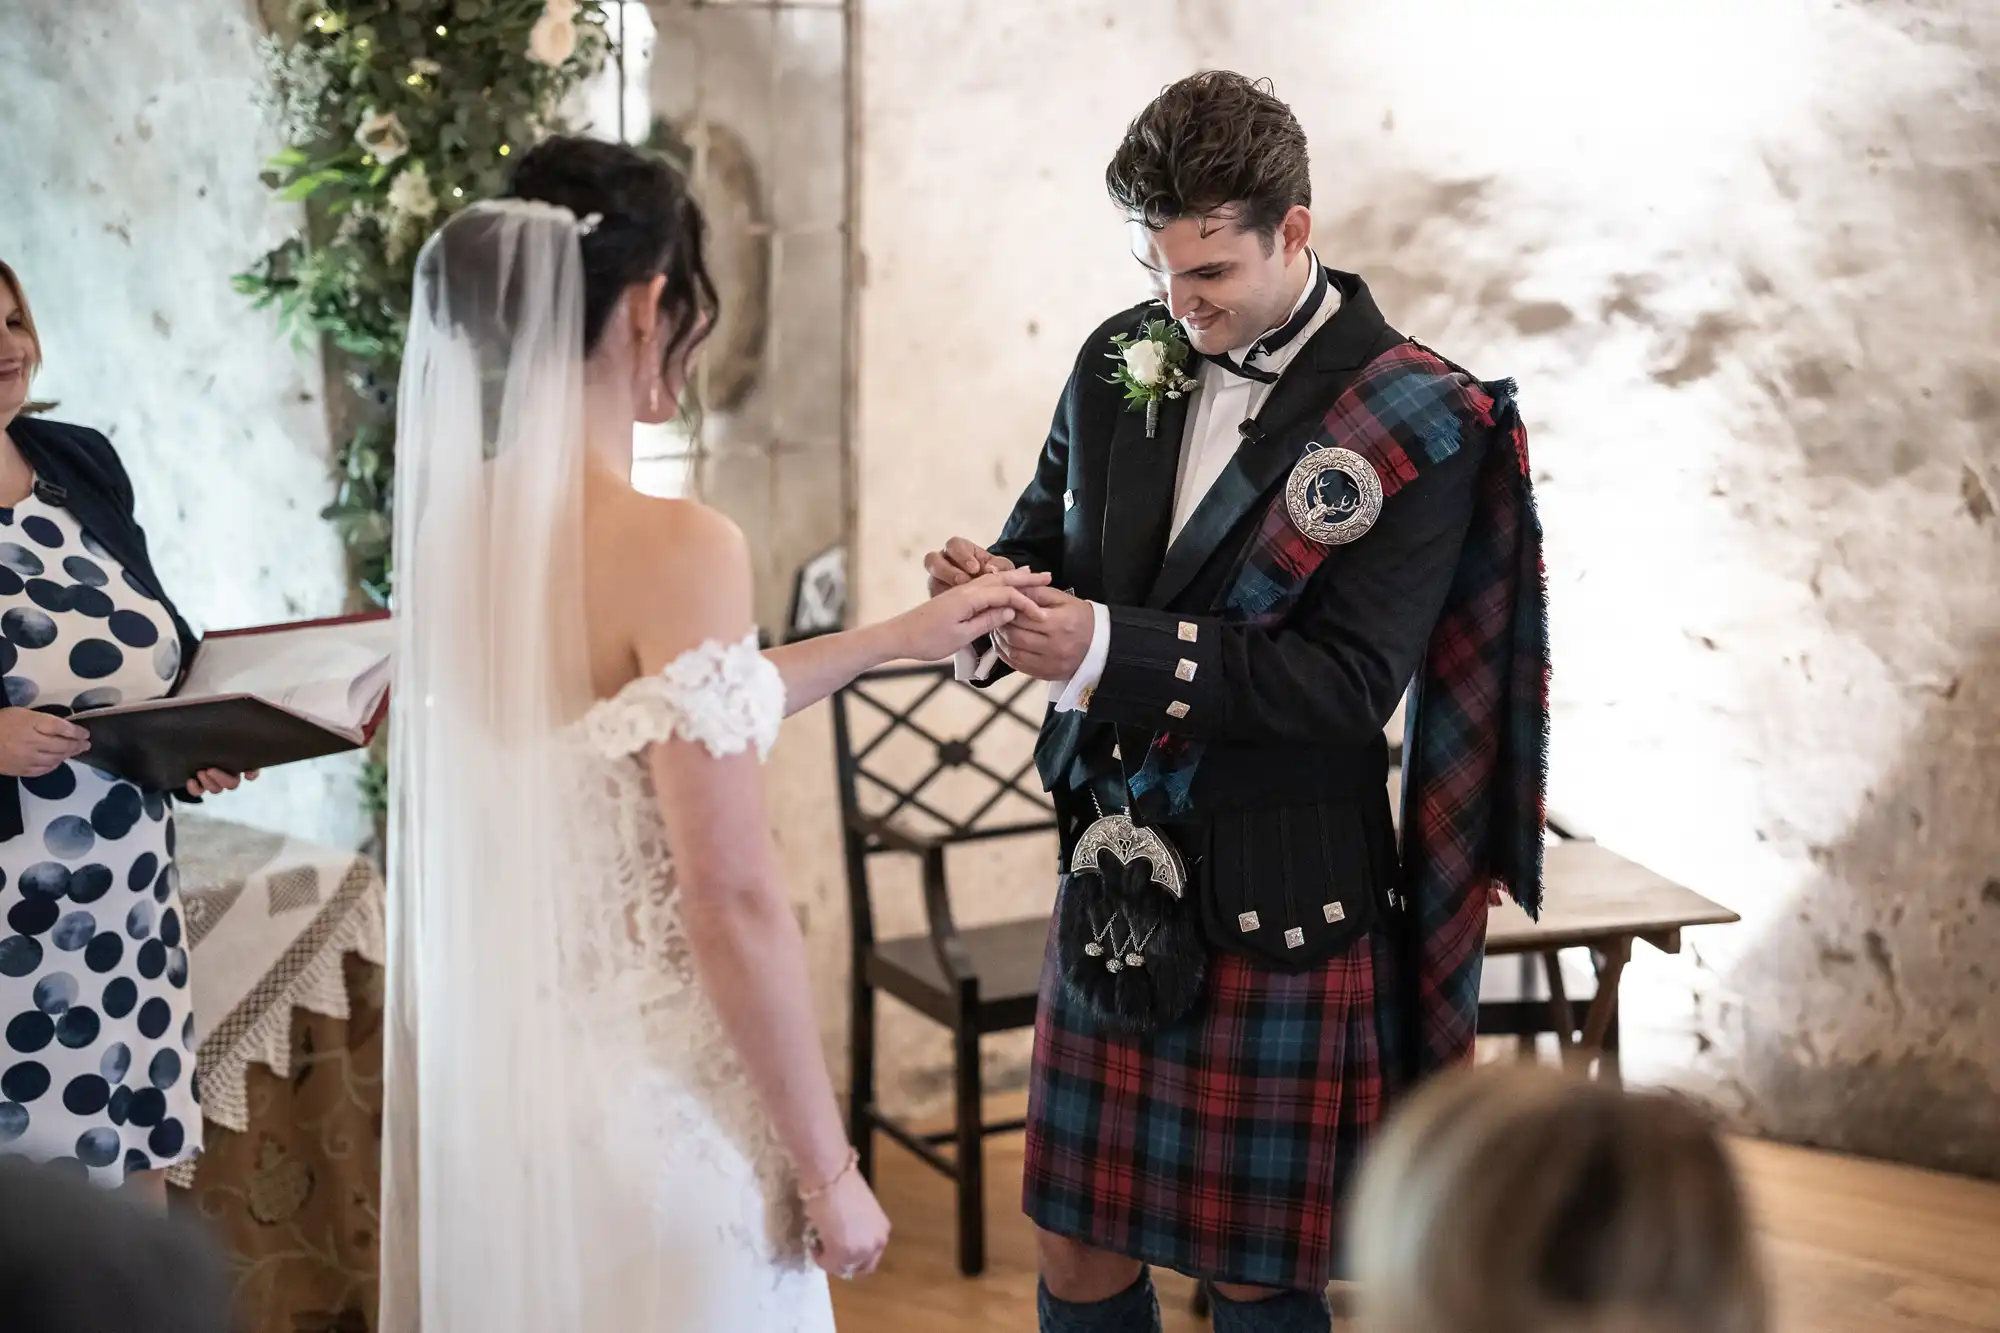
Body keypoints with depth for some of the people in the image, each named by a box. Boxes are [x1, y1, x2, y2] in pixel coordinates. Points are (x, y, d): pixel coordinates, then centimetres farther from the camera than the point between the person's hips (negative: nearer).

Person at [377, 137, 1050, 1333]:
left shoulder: (453, 522, 1)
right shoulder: (674, 545, -22)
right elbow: (732, 903, -21)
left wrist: (894, 639, 23)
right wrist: (828, 1169, -11)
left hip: (486, 1069, 8)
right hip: (642, 1088, -7)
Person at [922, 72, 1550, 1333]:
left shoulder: (1413, 422, -12)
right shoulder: (1124, 356, 4)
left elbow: (1349, 681, -18)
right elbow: (1050, 535, 15)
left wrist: (1111, 648, -26)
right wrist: (994, 585, -11)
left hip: (1278, 902, -5)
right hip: (1114, 875, 5)